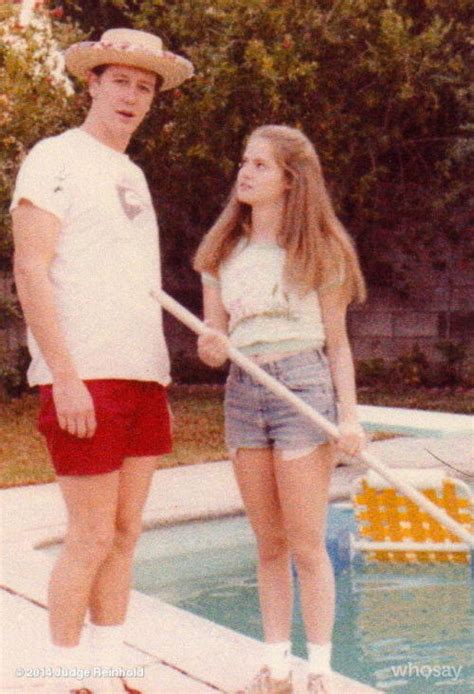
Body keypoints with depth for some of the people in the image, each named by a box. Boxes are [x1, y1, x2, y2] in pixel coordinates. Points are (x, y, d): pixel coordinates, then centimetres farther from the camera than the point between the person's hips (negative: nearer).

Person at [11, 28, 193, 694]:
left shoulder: (133, 175, 20)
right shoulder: (56, 158, -3)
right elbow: (30, 272, -12)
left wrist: (161, 382, 16)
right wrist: (65, 376, -18)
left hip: (143, 375, 8)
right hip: (84, 378, -8)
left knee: (126, 533, 9)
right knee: (91, 536, -5)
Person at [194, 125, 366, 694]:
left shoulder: (318, 251, 0)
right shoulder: (222, 251, 11)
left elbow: (337, 342, 2)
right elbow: (212, 336, 11)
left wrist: (349, 415, -6)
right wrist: (211, 348, -12)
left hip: (304, 385, -4)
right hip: (242, 392, 4)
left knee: (306, 545, -2)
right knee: (269, 546, 10)